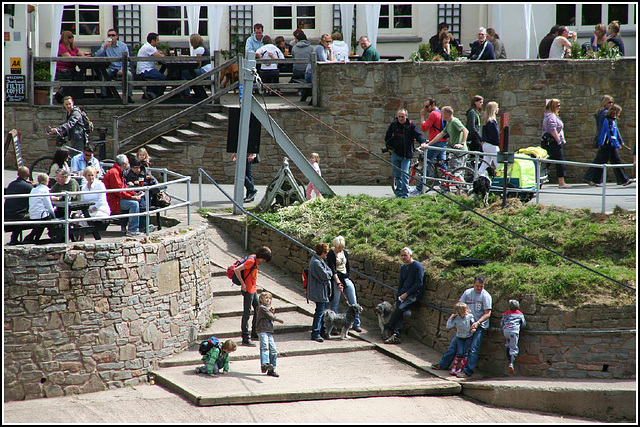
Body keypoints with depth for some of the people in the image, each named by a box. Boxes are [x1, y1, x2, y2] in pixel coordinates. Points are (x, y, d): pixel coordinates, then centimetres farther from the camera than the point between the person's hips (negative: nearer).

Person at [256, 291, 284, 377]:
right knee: (265, 347, -26)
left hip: (269, 332, 9)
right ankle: (264, 365, -42)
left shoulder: (268, 308, 25)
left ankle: (271, 370, 11)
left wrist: (273, 312, 4)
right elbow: (270, 317, -10)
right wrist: (279, 320, 3)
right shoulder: (262, 308, -4)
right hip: (262, 331, -9)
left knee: (273, 350, 5)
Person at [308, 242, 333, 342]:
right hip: (319, 291, -11)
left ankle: (322, 330, 29)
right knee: (320, 312, -7)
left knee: (323, 310, 19)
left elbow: (328, 273, 19)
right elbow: (325, 275, -22)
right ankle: (315, 333, -5)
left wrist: (328, 272, 0)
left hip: (323, 290, 11)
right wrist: (329, 272, -5)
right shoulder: (316, 262, -23)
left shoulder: (319, 260, 10)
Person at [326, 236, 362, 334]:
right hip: (336, 279, -6)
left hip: (346, 278, 6)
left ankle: (356, 324, 15)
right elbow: (332, 270, -16)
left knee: (354, 302, 4)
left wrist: (347, 277, 15)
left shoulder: (345, 252, 9)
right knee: (334, 304, -3)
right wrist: (338, 282, -21)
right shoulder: (331, 254, -10)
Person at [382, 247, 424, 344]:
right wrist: (398, 297, 16)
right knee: (399, 313, -17)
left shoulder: (417, 266, -4)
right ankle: (396, 335, -29)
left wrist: (406, 293, -13)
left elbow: (419, 284, -9)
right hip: (403, 294, 6)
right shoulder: (403, 268, 20)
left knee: (400, 308, -28)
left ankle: (387, 328, -19)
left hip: (414, 293, -6)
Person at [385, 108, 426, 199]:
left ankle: (405, 194, -8)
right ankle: (398, 193, 18)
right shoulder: (393, 124, 4)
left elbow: (418, 135, -11)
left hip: (406, 155, -4)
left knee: (404, 174, -12)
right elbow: (387, 137, 15)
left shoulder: (411, 125, -5)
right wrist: (389, 147, 2)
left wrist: (423, 142, -30)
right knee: (397, 174, 9)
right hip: (395, 154, 4)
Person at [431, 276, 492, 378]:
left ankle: (468, 371, -12)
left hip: (480, 326, -5)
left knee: (473, 349, -13)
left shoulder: (485, 296, -10)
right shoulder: (468, 292, 4)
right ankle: (444, 363, 20)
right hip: (467, 323, 5)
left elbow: (487, 313, -13)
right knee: (454, 343, 8)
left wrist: (477, 322, -24)